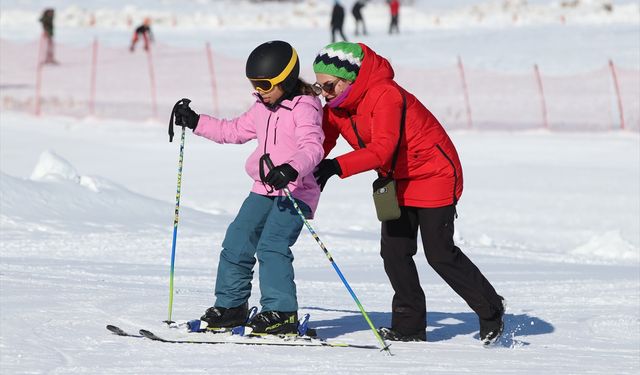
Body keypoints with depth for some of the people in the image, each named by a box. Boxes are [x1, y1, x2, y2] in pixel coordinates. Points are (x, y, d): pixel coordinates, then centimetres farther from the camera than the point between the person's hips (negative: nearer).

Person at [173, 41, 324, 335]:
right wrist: (195, 122, 21)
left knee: (271, 245, -22)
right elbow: (234, 131, 28)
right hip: (264, 190, 9)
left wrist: (292, 169, -45)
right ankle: (231, 306, 18)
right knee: (236, 242, 5)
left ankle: (281, 312, -19)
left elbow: (312, 147, -26)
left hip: (296, 191, -9)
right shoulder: (262, 109, 15)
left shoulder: (304, 108, -12)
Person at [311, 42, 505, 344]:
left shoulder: (385, 95, -30)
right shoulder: (336, 105, -4)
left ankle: (491, 311, 10)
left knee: (439, 253, -7)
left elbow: (382, 149, -41)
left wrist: (337, 167, -52)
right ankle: (410, 326, 9)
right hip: (397, 180, 8)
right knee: (394, 250, 0)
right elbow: (321, 143, -5)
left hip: (434, 173, -8)